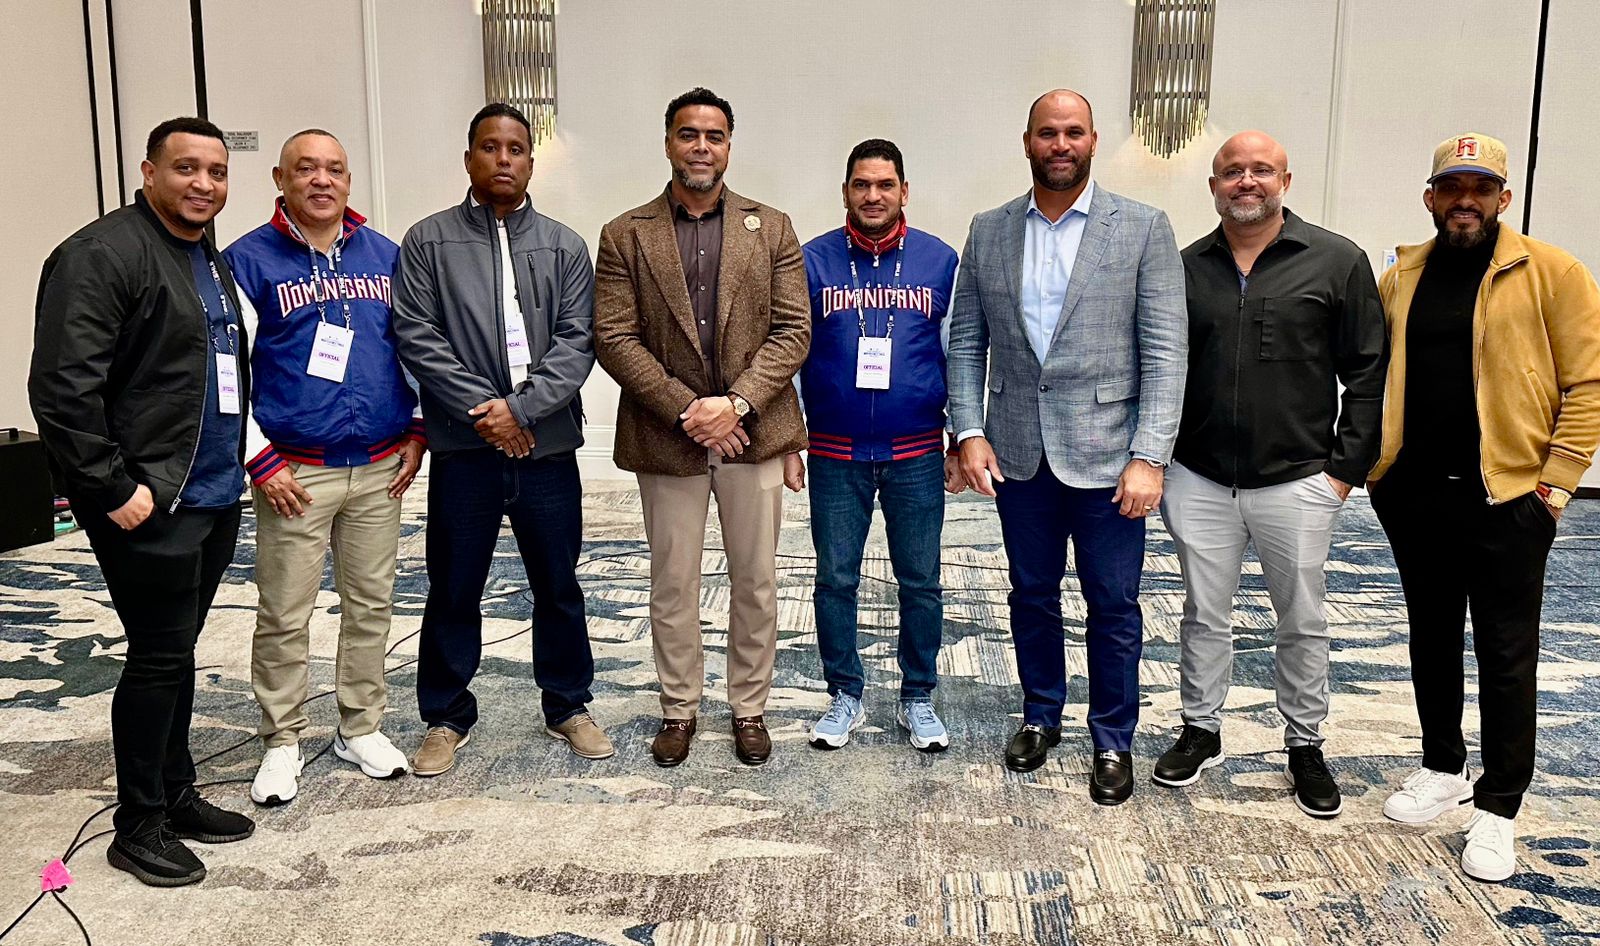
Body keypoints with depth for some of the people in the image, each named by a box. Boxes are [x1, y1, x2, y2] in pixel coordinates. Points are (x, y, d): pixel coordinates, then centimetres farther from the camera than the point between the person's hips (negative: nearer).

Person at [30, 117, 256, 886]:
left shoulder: (212, 262, 16)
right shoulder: (101, 254, -12)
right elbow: (63, 387, -20)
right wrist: (110, 488, -20)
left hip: (214, 499, 8)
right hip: (149, 506, -8)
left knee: (176, 653, 16)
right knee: (160, 658, -2)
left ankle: (176, 795, 28)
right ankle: (138, 825, 13)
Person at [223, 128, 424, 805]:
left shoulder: (385, 255, 8)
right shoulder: (248, 260, -3)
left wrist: (417, 432, 7)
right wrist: (260, 463, -9)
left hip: (381, 468, 4)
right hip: (295, 472, -3)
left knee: (371, 604, 12)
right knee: (284, 617, 4)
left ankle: (360, 728, 26)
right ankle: (282, 742, 20)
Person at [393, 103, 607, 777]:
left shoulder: (563, 246, 7)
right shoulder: (427, 242, 3)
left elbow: (577, 341, -2)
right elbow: (416, 337, -6)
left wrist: (520, 407, -15)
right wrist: (483, 410, -14)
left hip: (547, 448, 2)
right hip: (462, 450, -1)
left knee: (558, 587, 13)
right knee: (453, 592, 9)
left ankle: (567, 705, 30)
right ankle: (447, 716, 26)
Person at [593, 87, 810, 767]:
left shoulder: (770, 228, 6)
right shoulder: (625, 236, 3)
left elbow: (793, 329, -1)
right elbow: (614, 339, -5)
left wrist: (737, 404, -14)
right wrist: (686, 410, -14)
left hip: (751, 431, 1)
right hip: (666, 438, 0)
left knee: (756, 582, 9)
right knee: (672, 585, 10)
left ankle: (749, 708, 25)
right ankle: (679, 710, 26)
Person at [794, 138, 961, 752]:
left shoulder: (939, 261, 2)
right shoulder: (814, 260, 0)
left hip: (917, 454, 0)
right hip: (835, 454, 0)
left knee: (921, 582, 8)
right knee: (835, 580, 7)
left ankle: (918, 698, 24)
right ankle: (845, 695, 24)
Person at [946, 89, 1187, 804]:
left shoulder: (1144, 229, -3)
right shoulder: (989, 232, 6)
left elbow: (1164, 352, -7)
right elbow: (965, 342, 7)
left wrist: (1149, 457, -14)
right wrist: (969, 432, -4)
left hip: (1105, 453, -3)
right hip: (1017, 453, 3)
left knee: (1113, 605, 7)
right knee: (1031, 593, 16)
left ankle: (1113, 740, 25)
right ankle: (1041, 715, 36)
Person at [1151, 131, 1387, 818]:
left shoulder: (1337, 261, -1)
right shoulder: (1186, 269, 6)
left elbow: (1367, 371, -1)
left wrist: (1347, 466, -5)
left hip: (1298, 481, -2)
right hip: (1199, 481, 2)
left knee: (1303, 621, 10)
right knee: (1204, 616, 12)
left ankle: (1305, 745, 27)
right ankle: (1201, 732, 28)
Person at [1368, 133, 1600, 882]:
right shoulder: (1399, 280, 8)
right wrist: (1369, 466, 6)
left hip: (1507, 497, -4)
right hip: (1413, 495, 4)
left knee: (1506, 654, 4)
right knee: (1431, 639, 16)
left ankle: (1497, 807, 15)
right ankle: (1443, 768, 33)